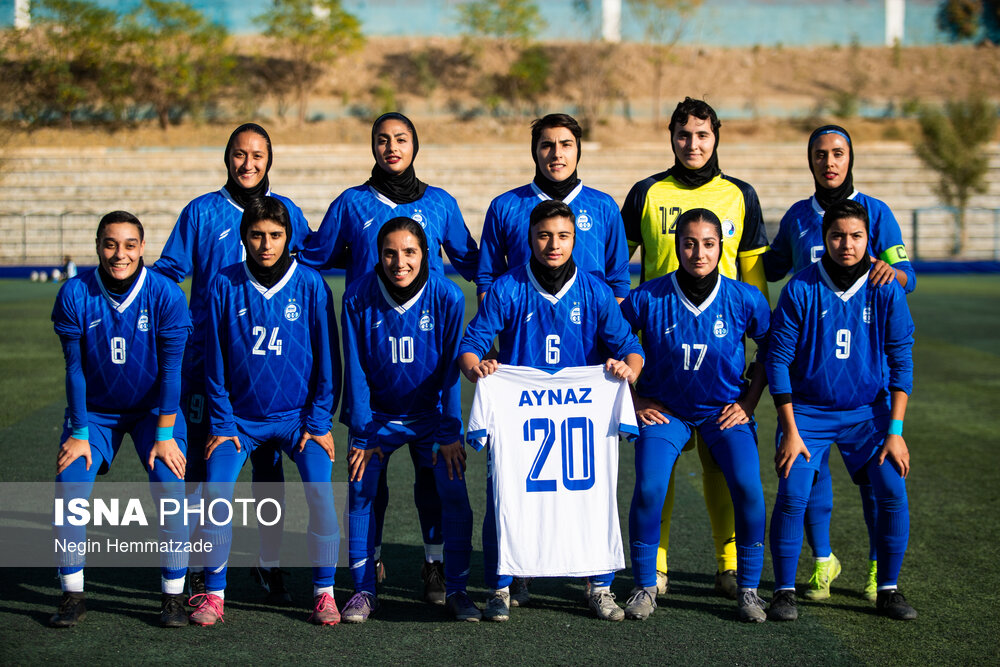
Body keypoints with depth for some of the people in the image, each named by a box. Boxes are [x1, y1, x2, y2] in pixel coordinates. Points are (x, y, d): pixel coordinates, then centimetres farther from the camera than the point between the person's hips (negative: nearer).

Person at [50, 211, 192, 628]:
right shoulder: (74, 295, -14)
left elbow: (170, 370, -13)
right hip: (95, 409, 1)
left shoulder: (165, 295, -16)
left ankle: (173, 596, -5)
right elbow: (74, 369, -9)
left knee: (169, 483, -20)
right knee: (69, 483, -17)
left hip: (153, 408, -1)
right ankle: (72, 596, -1)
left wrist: (164, 435, -15)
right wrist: (78, 433, -10)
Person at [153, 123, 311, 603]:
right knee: (203, 459, 2)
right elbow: (168, 272, 4)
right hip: (207, 357, -1)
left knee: (268, 460, 5)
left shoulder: (286, 212, 8)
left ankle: (270, 565, 14)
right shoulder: (201, 212, 4)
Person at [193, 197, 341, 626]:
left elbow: (326, 359, 1)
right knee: (216, 490, -17)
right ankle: (213, 594, 0)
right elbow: (215, 362, 3)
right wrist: (221, 424, -2)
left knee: (320, 490, -19)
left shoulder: (310, 285, -4)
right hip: (240, 418, 1)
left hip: (299, 417, -1)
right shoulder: (225, 286, -2)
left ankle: (324, 592, -2)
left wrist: (319, 423, -3)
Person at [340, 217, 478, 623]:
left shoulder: (447, 297, -16)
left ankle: (456, 590, 2)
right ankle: (364, 590, 4)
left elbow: (451, 369, -9)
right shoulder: (359, 297, -14)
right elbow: (356, 370, -8)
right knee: (361, 490, -11)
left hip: (430, 415, 0)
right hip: (377, 415, 0)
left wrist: (449, 434, -8)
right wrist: (362, 434, -9)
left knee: (454, 491, -12)